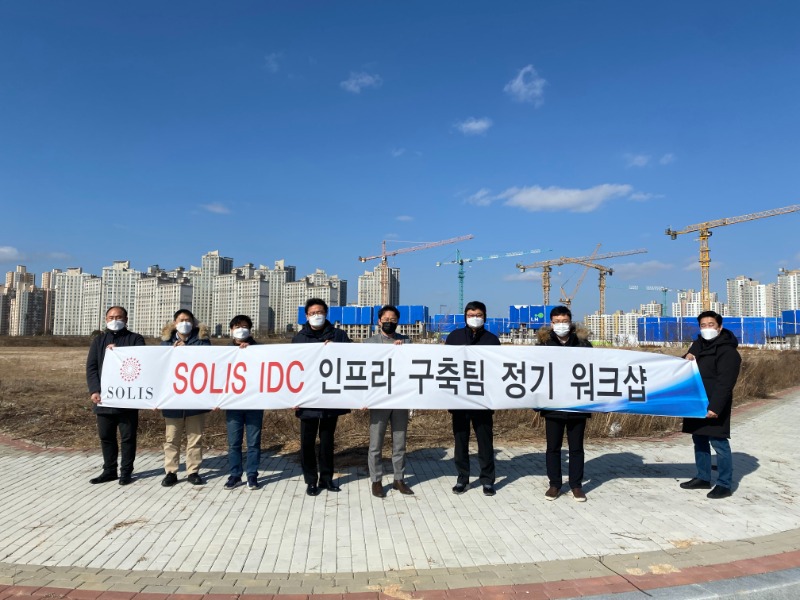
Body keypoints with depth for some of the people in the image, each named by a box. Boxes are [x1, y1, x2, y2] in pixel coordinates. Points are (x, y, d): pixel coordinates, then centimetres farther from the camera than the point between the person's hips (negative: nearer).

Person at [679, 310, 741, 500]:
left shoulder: (727, 352, -13)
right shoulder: (698, 345, 13)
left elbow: (725, 383, -20)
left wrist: (715, 407, -27)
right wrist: (686, 358, -5)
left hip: (714, 407, -8)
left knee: (719, 444, -4)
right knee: (699, 441, 15)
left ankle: (724, 484, 6)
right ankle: (703, 478, 27)